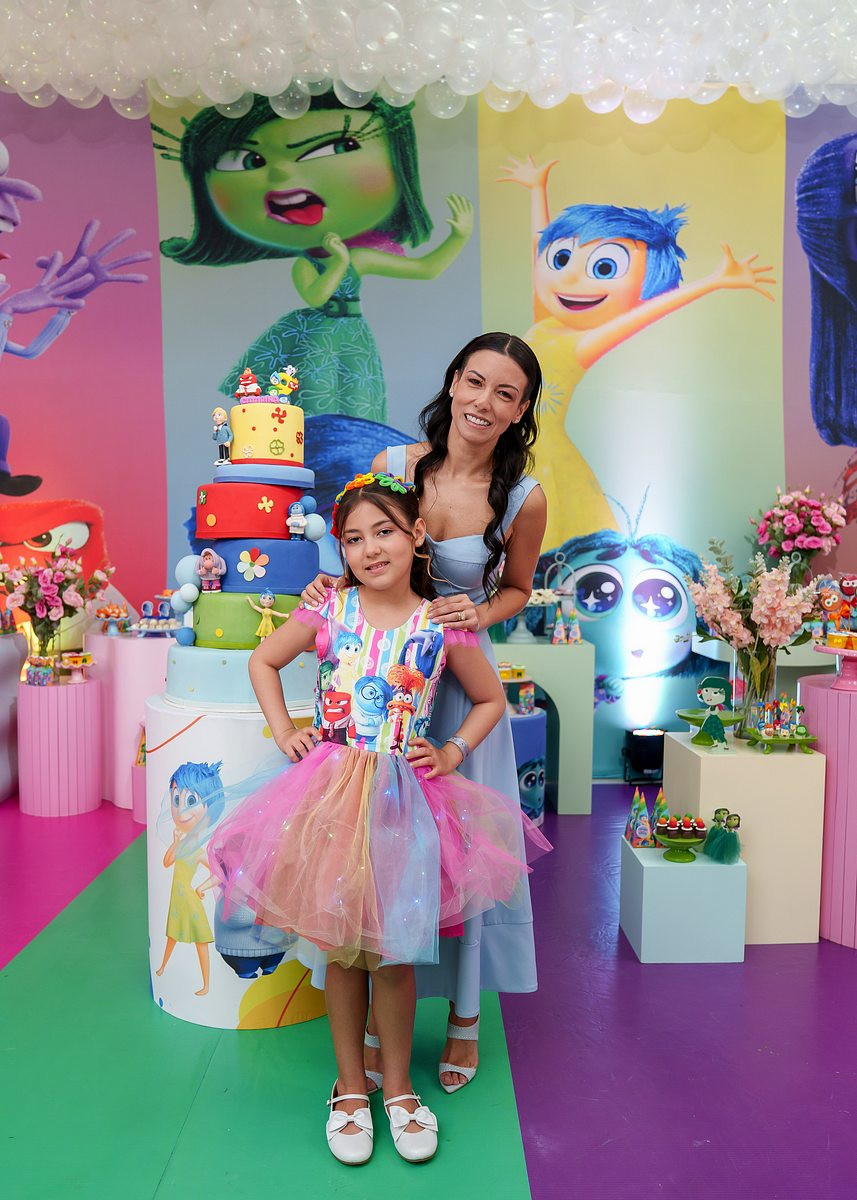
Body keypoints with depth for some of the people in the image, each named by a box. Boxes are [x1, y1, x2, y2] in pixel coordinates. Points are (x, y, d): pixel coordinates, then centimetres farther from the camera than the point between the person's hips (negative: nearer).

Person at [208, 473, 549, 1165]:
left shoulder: (442, 627, -4)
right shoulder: (329, 610, -1)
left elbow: (491, 700, 11)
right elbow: (263, 662, 13)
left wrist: (453, 752, -1)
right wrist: (284, 731, 4)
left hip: (404, 796, -1)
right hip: (331, 792, 1)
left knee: (394, 952, 7)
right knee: (339, 947, 11)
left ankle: (398, 1087, 32)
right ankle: (349, 1086, 33)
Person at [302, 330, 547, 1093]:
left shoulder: (524, 500, -10)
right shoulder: (391, 464, -6)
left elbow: (518, 591, 6)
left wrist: (480, 613, -14)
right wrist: (333, 587, -11)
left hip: (459, 678, -1)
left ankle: (465, 1012, 34)